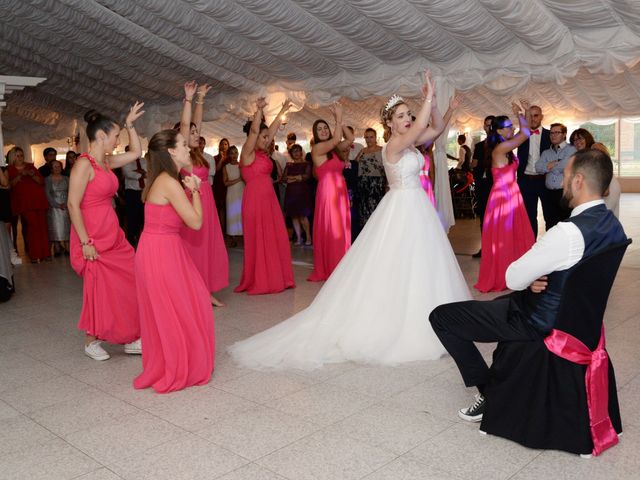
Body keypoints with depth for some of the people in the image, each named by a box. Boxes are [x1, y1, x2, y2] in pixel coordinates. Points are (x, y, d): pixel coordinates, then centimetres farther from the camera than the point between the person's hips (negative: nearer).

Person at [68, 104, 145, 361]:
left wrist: (130, 125, 14)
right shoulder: (84, 164, -15)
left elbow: (136, 152, 24)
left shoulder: (107, 162, 8)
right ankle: (91, 342, 24)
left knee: (129, 286, 8)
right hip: (94, 240, -8)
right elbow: (73, 205, -19)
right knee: (99, 291, 4)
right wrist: (86, 243, -20)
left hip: (114, 236, 8)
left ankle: (131, 339, 18)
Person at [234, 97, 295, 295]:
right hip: (255, 199, -9)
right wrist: (259, 109, -26)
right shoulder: (247, 152, -7)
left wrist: (282, 111, 27)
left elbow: (272, 129, 22)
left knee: (275, 239, 9)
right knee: (258, 240, -2)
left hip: (269, 199, 9)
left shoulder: (262, 153, 14)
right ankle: (259, 282, 7)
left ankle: (275, 278, 17)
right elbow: (253, 130, -21)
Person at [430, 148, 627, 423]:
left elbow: (512, 279, -24)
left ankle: (489, 392, 5)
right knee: (504, 302, 37)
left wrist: (530, 280, -2)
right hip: (573, 314, 9)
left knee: (440, 317, -3)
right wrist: (535, 278, -7)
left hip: (539, 322, -9)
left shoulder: (569, 232, -32)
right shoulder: (613, 225, -3)